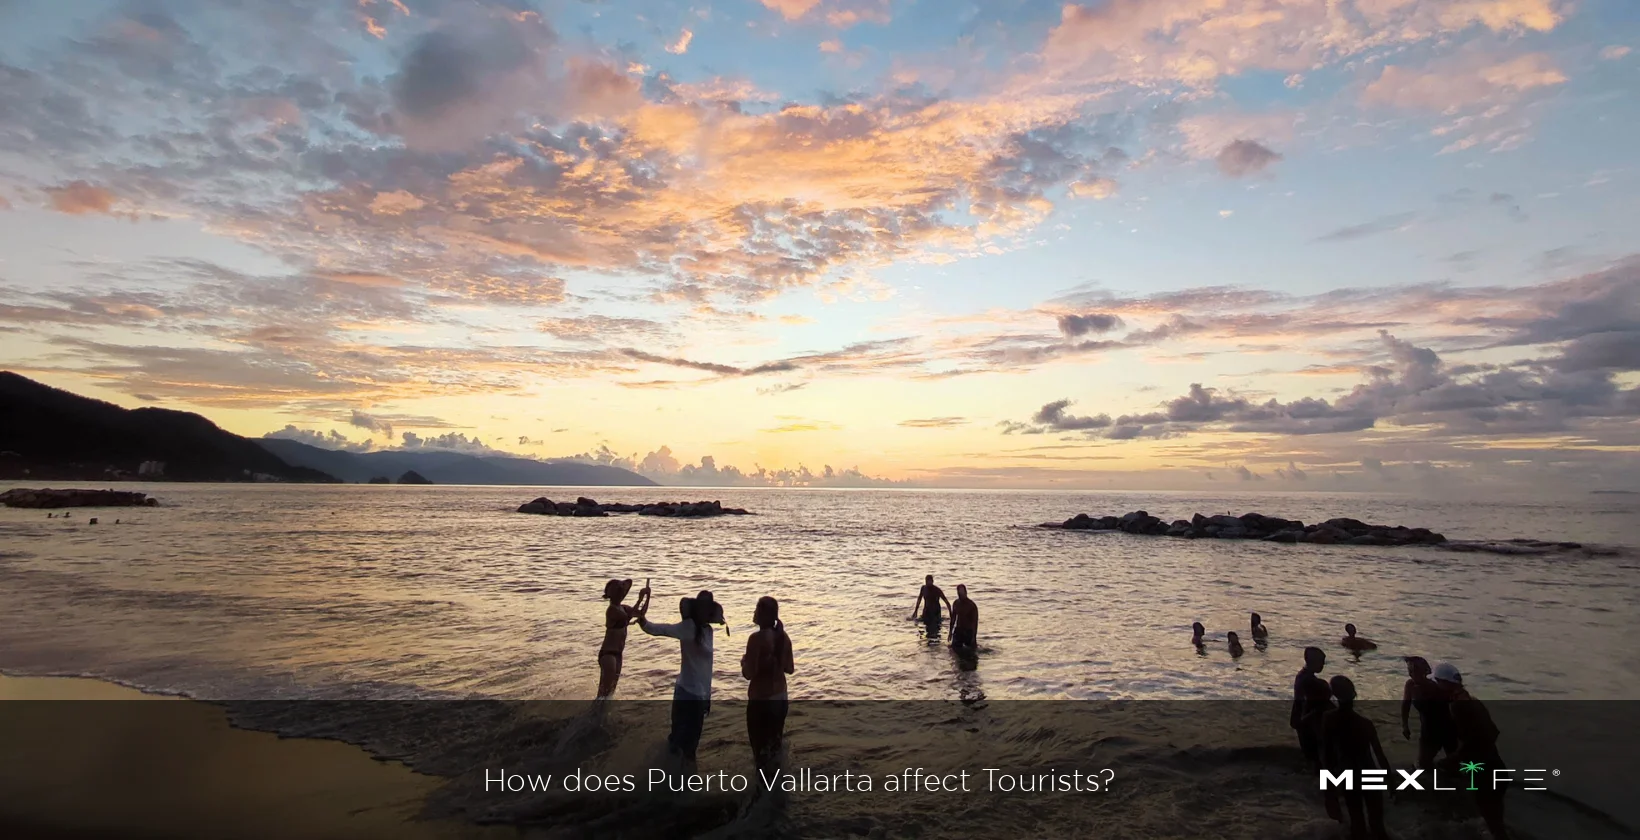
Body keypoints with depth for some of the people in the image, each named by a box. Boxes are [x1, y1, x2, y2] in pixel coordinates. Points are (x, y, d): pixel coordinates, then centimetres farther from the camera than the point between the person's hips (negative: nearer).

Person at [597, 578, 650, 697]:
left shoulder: (622, 608, 9)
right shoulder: (612, 610, -19)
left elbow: (641, 613, 16)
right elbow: (628, 617, -34)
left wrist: (647, 597, 3)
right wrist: (640, 599, -32)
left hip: (617, 654, 9)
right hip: (608, 654, -9)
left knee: (610, 690, 19)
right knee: (604, 691, -11)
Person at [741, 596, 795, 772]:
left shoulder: (756, 638, -21)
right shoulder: (783, 637, -1)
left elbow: (749, 673, -21)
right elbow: (790, 669, 6)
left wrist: (743, 661, -1)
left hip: (760, 698, -7)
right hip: (780, 696, 7)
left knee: (760, 744, 8)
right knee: (775, 740, 22)